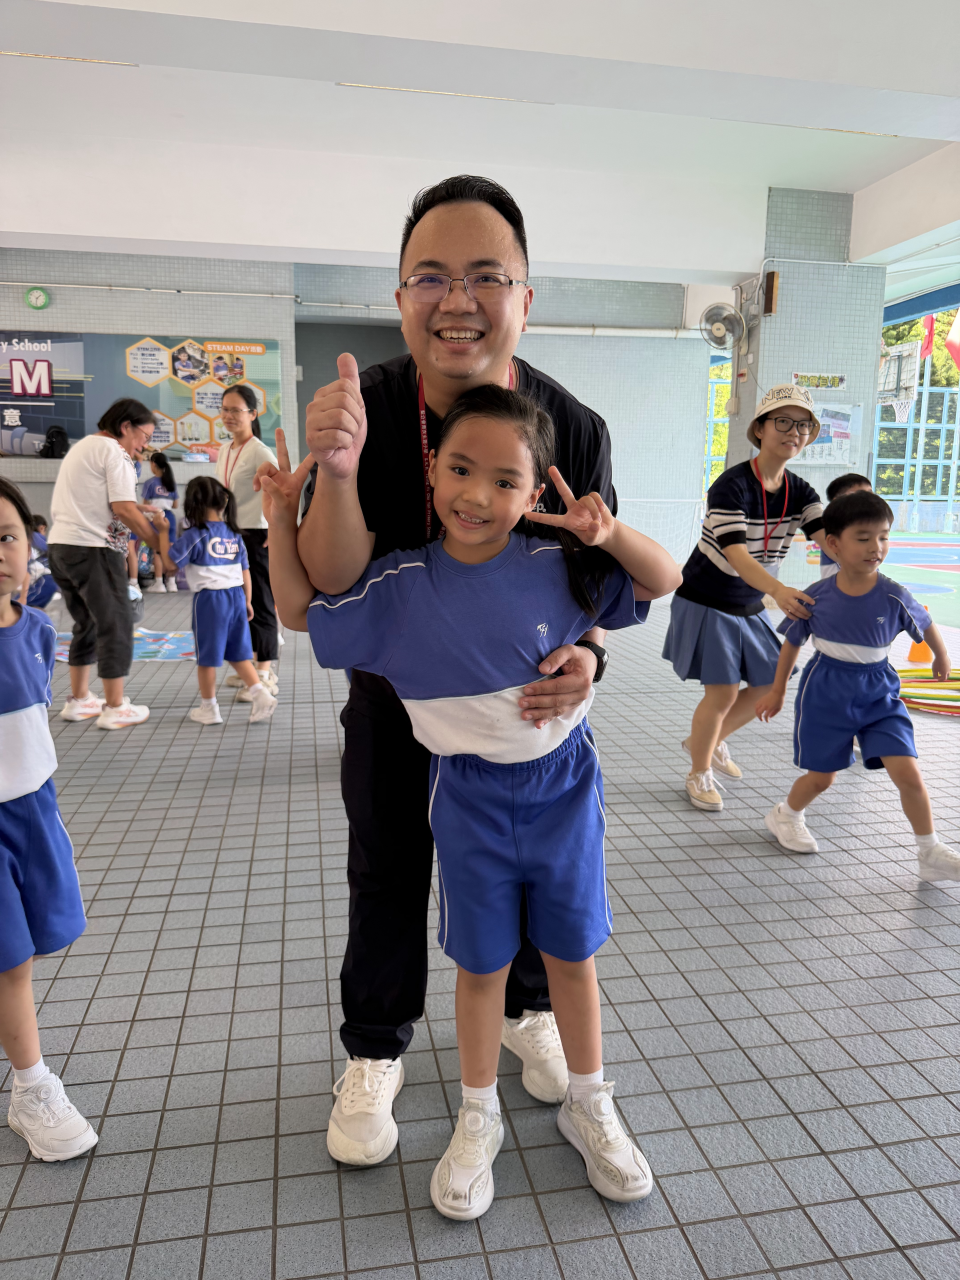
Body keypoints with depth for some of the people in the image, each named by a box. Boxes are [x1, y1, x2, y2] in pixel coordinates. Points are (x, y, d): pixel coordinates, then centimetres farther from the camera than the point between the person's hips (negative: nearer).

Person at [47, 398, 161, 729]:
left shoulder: (82, 446, 23)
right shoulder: (114, 451, -7)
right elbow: (123, 508, -16)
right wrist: (160, 545, -13)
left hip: (59, 544, 9)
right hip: (93, 548, -9)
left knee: (87, 623, 19)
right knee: (115, 625, -2)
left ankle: (78, 700, 25)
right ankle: (114, 708, 3)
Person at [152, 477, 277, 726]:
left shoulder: (195, 535, -9)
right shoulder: (234, 534, 7)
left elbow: (170, 563, -9)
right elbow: (245, 572, 10)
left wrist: (163, 532, 0)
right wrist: (247, 601, 19)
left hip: (209, 598, -5)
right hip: (236, 595, 5)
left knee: (207, 657, 7)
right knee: (238, 653, 16)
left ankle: (209, 708, 17)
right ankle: (260, 694, 3)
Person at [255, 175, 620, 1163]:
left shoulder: (574, 426, -21)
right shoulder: (364, 408, -23)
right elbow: (333, 581, -25)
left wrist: (585, 652, -32)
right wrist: (335, 470, -44)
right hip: (394, 683, 0)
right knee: (388, 869, 13)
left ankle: (525, 1010, 47)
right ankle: (373, 1051, 38)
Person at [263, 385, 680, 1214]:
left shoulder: (560, 566, -12)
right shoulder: (401, 585, -10)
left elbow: (664, 582, -4)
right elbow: (301, 612, 1)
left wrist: (611, 533, -22)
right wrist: (282, 519, -12)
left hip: (563, 782, 1)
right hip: (469, 797, 0)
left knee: (573, 951, 17)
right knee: (483, 962, 15)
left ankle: (589, 1104, 42)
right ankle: (479, 1119, 40)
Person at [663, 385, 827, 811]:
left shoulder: (799, 492, 0)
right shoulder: (731, 485, -21)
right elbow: (736, 555, -33)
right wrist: (779, 590, -49)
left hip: (749, 608, 7)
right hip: (706, 603, -7)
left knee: (770, 686, 10)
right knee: (723, 693, -7)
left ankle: (709, 741, 35)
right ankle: (699, 774, 18)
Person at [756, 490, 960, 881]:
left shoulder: (894, 597, -13)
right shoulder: (816, 596, -12)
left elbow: (926, 626, 8)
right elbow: (792, 643, 2)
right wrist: (777, 691, 10)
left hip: (878, 694, 1)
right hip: (826, 692, -1)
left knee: (908, 772, -7)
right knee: (822, 777, 7)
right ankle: (786, 816, 38)